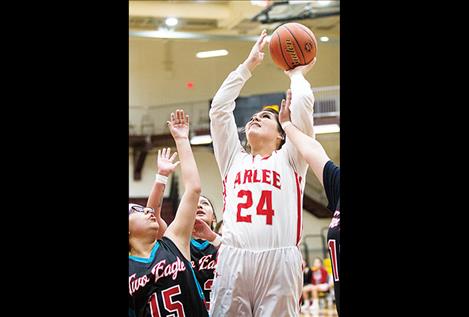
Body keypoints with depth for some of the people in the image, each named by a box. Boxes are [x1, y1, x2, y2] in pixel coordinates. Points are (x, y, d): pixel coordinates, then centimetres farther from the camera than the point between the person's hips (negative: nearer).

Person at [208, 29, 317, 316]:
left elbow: (303, 105, 11)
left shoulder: (289, 160, 19)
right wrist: (248, 66, 29)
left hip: (279, 262, -2)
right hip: (232, 260, 2)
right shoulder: (234, 159, 26)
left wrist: (297, 75, 30)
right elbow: (219, 108, 22)